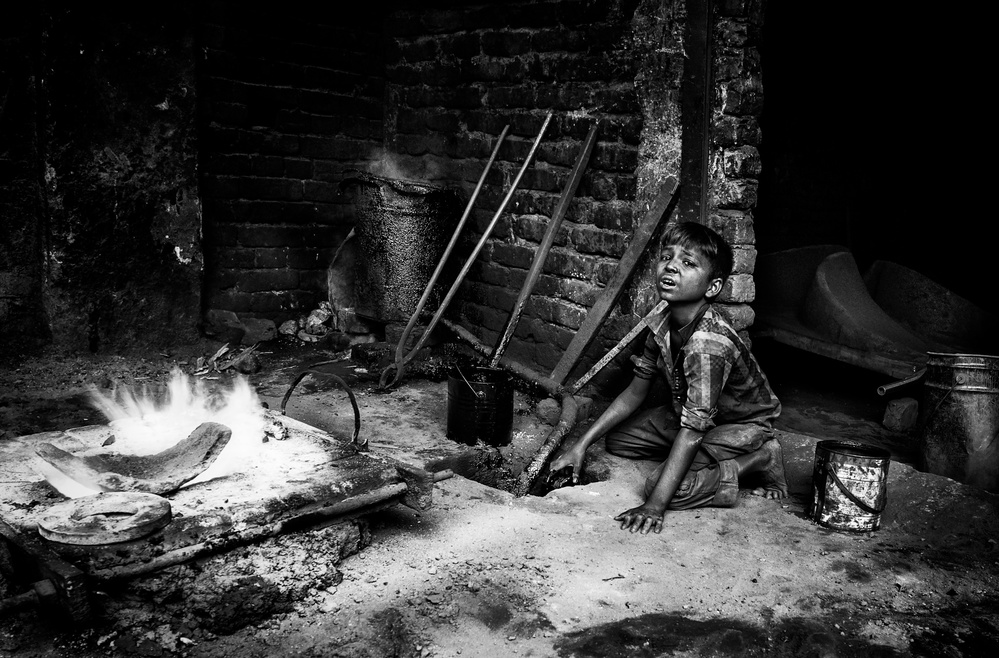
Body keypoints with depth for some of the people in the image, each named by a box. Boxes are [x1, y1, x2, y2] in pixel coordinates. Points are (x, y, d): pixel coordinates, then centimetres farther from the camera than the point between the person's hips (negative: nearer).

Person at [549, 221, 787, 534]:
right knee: (616, 439, 6)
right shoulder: (661, 326, -11)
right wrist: (581, 445, -4)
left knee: (666, 486, -26)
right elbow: (635, 393, -1)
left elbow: (692, 430, -36)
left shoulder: (709, 344, -36)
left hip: (745, 424, -8)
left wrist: (654, 506, -39)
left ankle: (759, 460, -7)